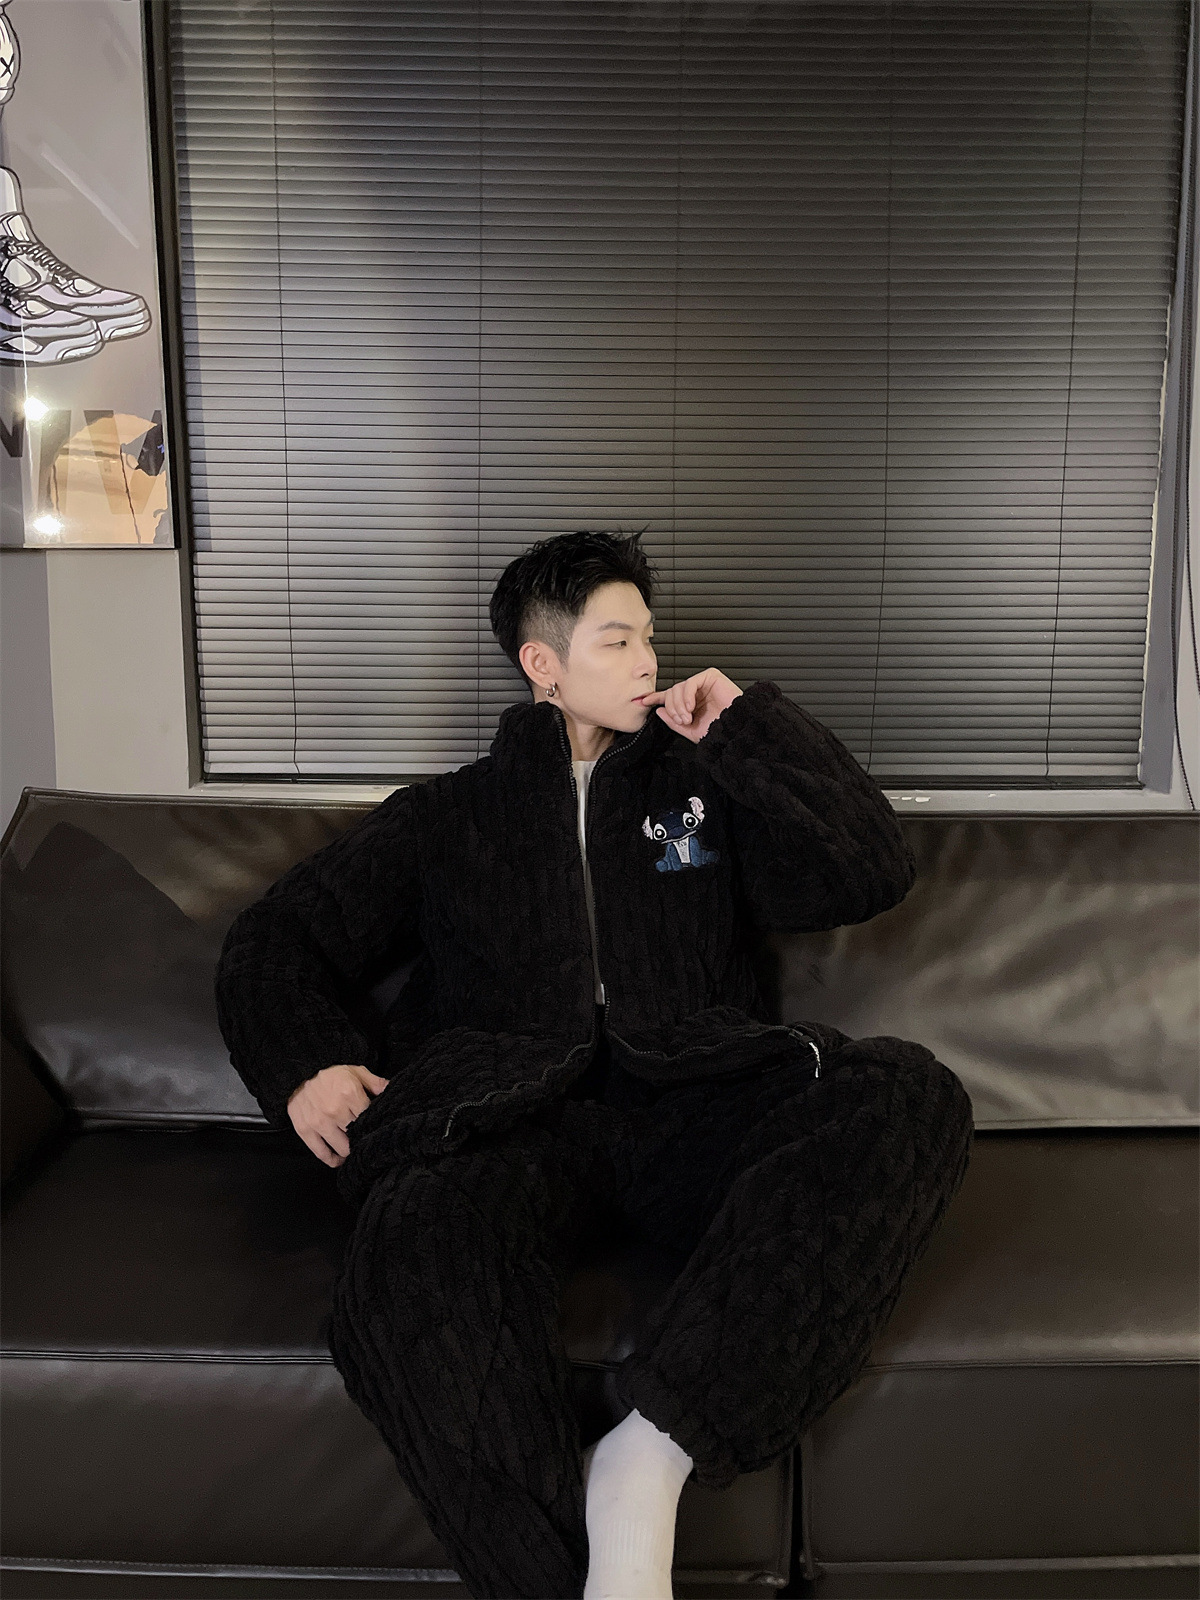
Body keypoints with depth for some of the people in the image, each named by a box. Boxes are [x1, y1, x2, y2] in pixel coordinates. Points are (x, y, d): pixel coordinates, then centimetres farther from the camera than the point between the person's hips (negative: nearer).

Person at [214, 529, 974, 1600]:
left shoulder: (701, 785, 26)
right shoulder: (450, 815, 23)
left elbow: (873, 873, 13)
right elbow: (276, 939, 24)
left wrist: (751, 723, 13)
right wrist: (303, 1065, 4)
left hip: (687, 1100, 2)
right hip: (510, 1116, -1)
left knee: (912, 1098, -30)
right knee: (407, 1268, -37)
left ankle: (651, 1455, -36)